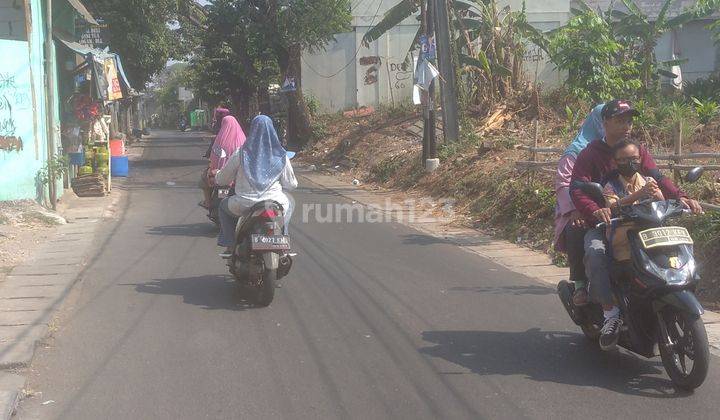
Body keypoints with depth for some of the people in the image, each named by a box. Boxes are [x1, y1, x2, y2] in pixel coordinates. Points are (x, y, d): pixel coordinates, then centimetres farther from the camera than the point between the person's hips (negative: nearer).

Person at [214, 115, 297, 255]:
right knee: (288, 204, 36)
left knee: (224, 207, 32)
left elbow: (223, 178, 4)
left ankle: (230, 245, 22)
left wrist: (217, 177, 28)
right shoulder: (280, 155, -2)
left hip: (245, 205, -1)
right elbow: (291, 184, 6)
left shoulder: (241, 153, -5)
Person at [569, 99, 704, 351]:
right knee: (596, 253, -34)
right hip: (603, 224, -4)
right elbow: (577, 189, -15)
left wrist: (680, 197, -20)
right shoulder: (591, 154, -1)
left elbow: (657, 179, 0)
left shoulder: (639, 151, 14)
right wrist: (595, 210, -36)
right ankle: (611, 314, -28)